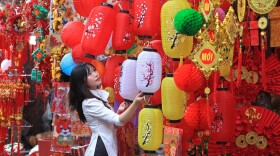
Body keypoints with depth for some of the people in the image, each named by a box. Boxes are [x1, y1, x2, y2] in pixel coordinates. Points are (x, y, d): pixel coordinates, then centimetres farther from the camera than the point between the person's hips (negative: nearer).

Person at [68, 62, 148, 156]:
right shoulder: (89, 103, -19)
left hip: (108, 146, 8)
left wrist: (118, 111, -2)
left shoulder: (99, 95, 8)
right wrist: (135, 103, -39)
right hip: (100, 148, -8)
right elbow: (119, 121, -27)